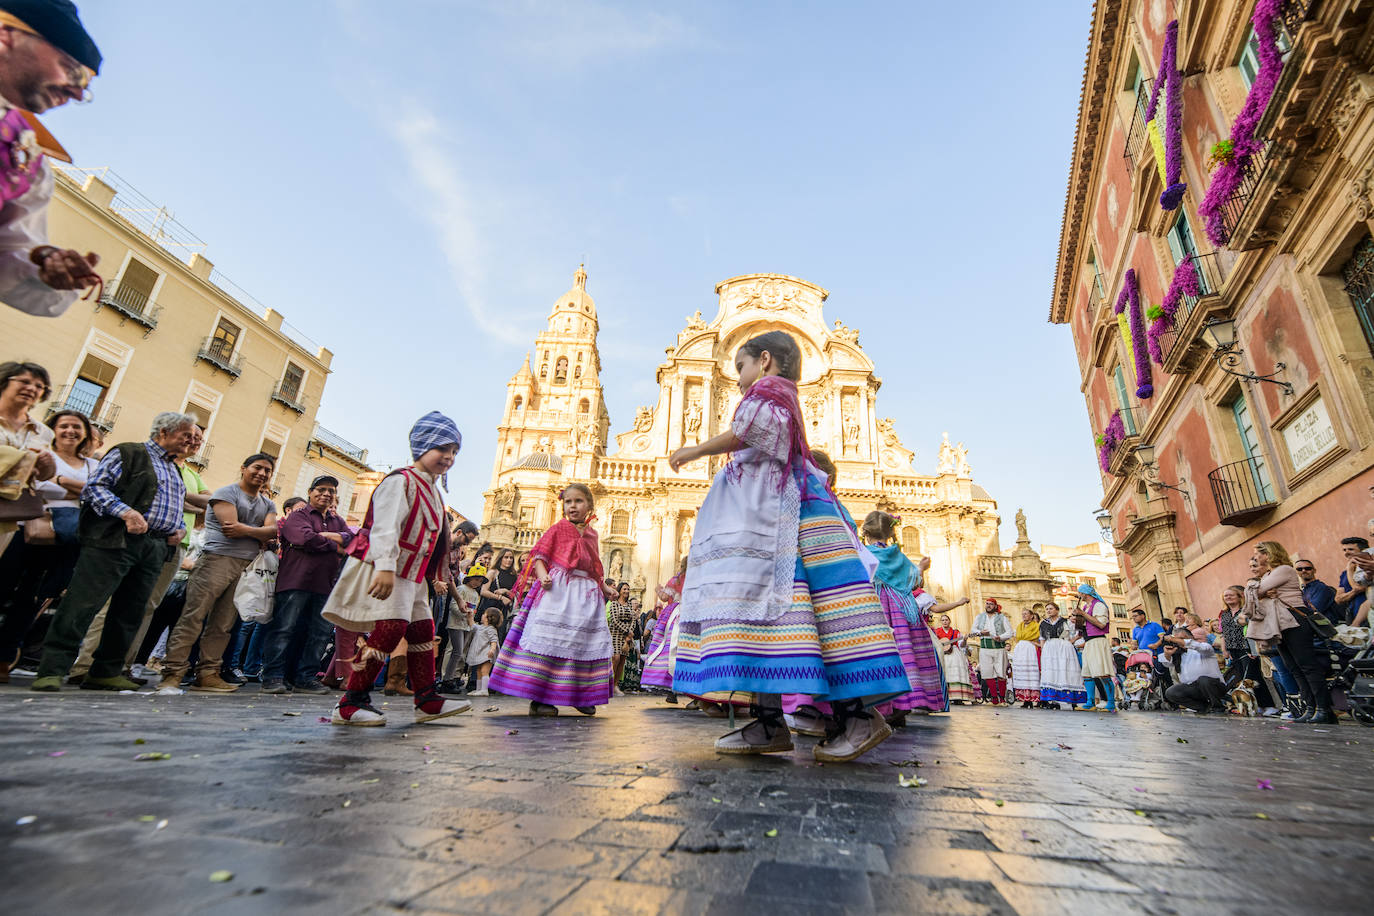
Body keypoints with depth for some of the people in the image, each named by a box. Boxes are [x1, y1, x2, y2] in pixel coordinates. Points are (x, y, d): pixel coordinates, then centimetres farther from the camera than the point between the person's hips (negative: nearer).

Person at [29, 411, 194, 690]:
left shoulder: (175, 470, 25)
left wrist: (178, 530, 11)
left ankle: (106, 672, 14)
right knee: (84, 604, -9)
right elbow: (94, 487, -7)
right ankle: (52, 670, -2)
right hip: (115, 541, -7)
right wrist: (125, 512, -21)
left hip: (155, 549, 7)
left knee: (130, 613, 7)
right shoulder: (128, 453, 2)